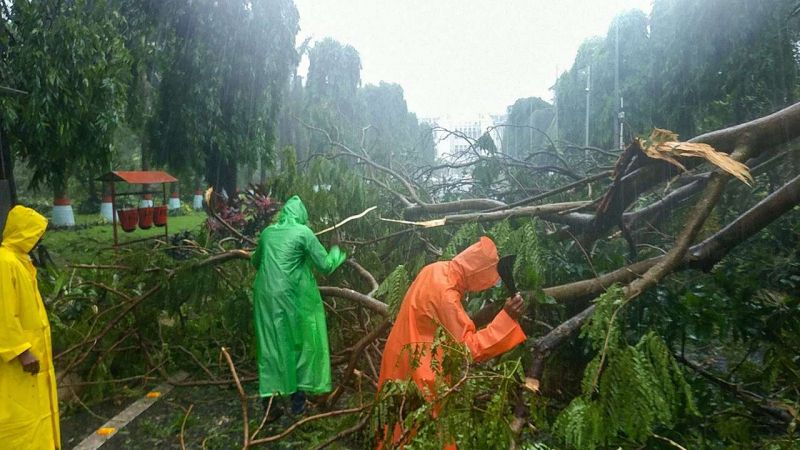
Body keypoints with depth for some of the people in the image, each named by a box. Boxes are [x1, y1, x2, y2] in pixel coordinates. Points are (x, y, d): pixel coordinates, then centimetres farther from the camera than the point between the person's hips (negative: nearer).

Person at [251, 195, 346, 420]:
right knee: (298, 343, 11)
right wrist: (337, 253, 14)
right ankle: (297, 398, 20)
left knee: (271, 345, 11)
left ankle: (271, 401, 13)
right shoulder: (303, 232, -6)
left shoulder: (267, 232, 10)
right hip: (292, 296, -4)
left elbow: (256, 262, 26)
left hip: (266, 295, 5)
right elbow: (325, 265, -6)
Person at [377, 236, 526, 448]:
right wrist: (506, 318, -30)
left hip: (409, 356, 9)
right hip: (417, 366, -9)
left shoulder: (436, 270, -4)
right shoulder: (444, 294, -31)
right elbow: (470, 348, -28)